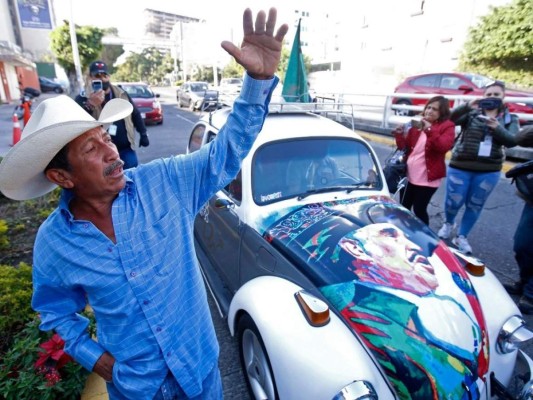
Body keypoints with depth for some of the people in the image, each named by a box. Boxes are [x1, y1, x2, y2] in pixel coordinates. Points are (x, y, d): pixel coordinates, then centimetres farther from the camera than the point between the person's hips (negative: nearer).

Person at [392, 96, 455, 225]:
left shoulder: (447, 127, -3)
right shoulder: (417, 124, 11)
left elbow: (444, 146, -21)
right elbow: (405, 147, 12)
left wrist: (430, 130, -29)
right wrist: (399, 135, -6)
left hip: (427, 178, -5)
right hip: (408, 175, 5)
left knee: (419, 210, 3)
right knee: (404, 207, 15)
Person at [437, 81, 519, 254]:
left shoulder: (510, 119, 8)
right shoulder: (471, 113, 1)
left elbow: (512, 141, -6)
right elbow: (450, 119, -17)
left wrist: (497, 128, -23)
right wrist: (467, 106, -32)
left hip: (489, 171, 2)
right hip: (460, 167, -2)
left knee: (475, 206, 10)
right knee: (453, 202, 3)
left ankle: (461, 237, 26)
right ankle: (448, 223, 36)